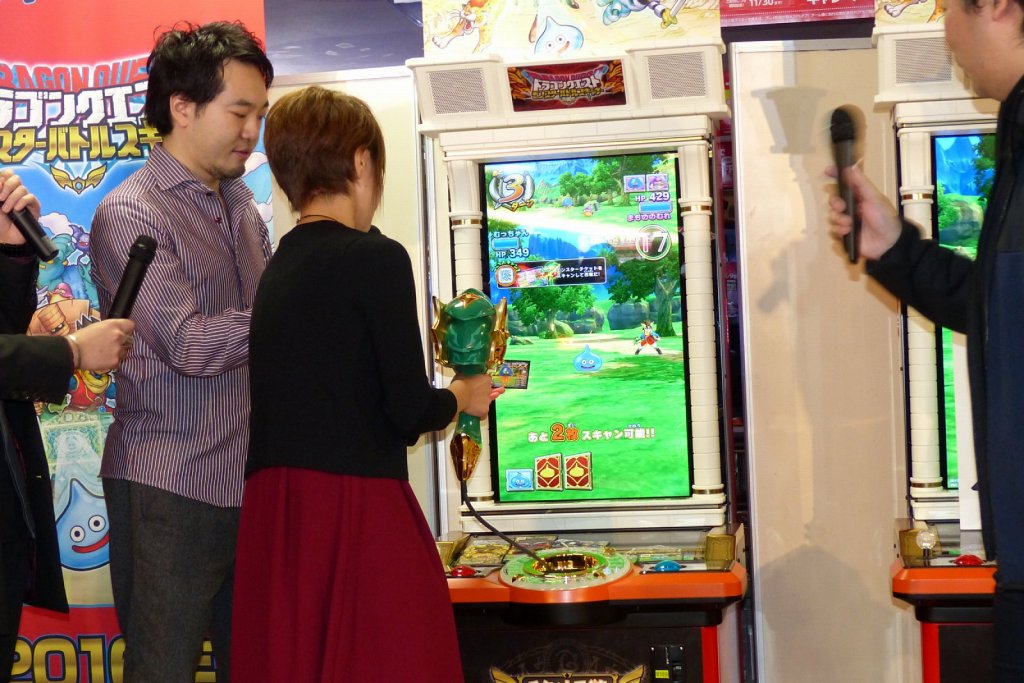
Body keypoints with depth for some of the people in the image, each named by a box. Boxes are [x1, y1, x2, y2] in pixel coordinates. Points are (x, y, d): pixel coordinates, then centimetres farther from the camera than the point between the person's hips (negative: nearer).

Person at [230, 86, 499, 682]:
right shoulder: (376, 258, -9)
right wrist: (463, 396, 11)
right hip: (356, 503, -7)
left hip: (273, 509, 7)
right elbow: (411, 412, -10)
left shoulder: (277, 268, 12)